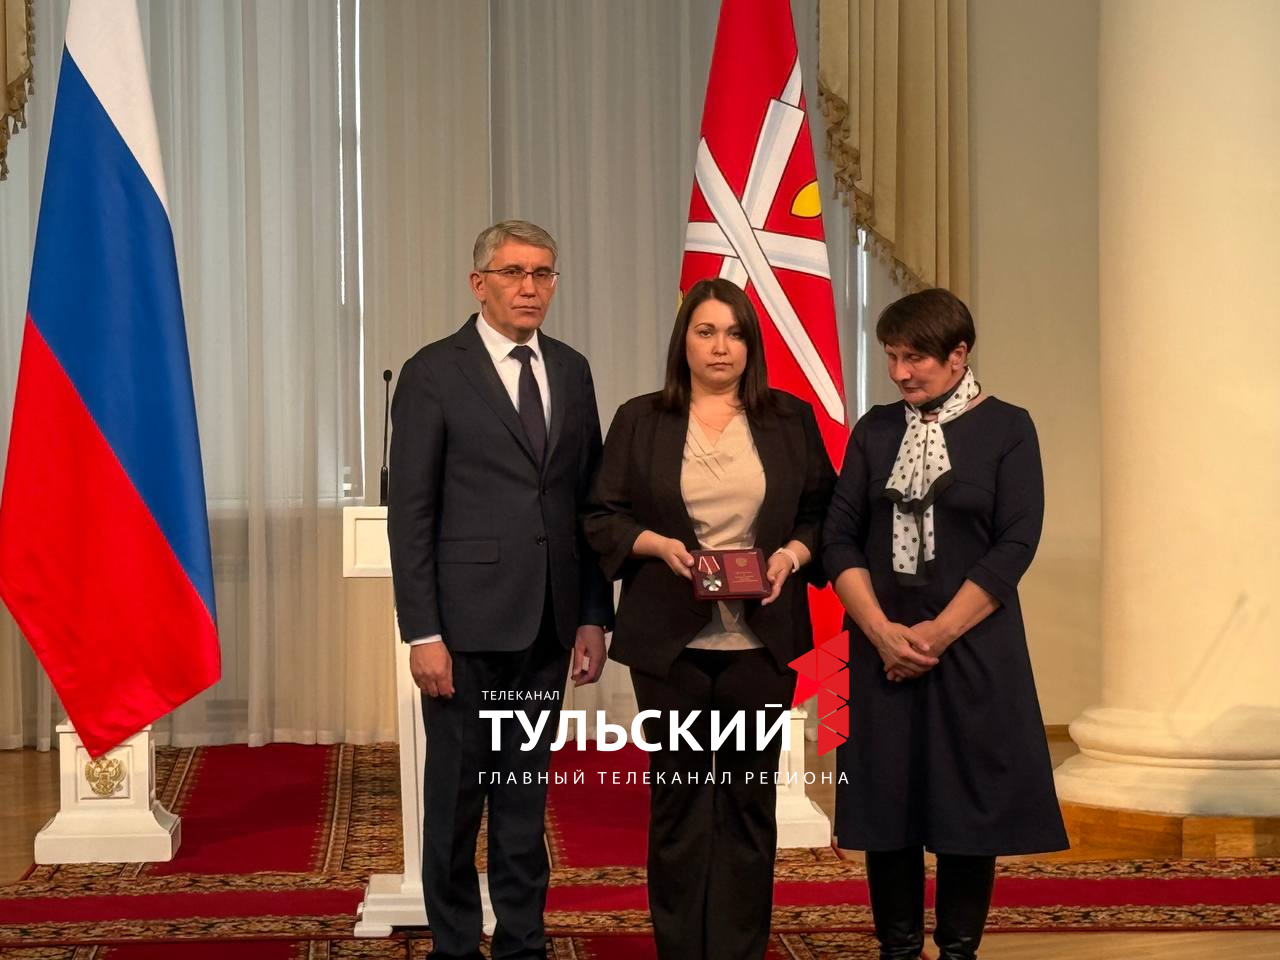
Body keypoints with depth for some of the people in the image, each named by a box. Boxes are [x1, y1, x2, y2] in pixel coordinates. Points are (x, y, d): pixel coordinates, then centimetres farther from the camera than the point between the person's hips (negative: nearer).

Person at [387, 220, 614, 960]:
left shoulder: (571, 371, 10)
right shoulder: (434, 373, -4)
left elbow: (588, 502, 11)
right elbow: (410, 512, -7)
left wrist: (595, 616, 6)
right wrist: (423, 633, -13)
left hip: (548, 623, 4)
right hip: (468, 621, -4)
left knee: (527, 794, 11)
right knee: (457, 794, 5)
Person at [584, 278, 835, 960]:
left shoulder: (791, 421, 8)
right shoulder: (639, 421, 6)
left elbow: (822, 512, 9)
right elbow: (603, 518, 4)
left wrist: (793, 554, -10)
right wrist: (659, 545, -12)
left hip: (761, 640, 1)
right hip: (670, 641, -1)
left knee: (749, 798, 5)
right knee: (677, 796, 5)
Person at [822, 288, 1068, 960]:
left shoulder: (1006, 428, -1)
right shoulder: (875, 431, 8)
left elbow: (1015, 544, -8)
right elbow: (840, 537, 3)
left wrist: (939, 632, -13)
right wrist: (882, 630, -10)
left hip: (972, 646, -2)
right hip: (882, 646, 3)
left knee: (969, 798, 1)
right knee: (887, 799, 3)